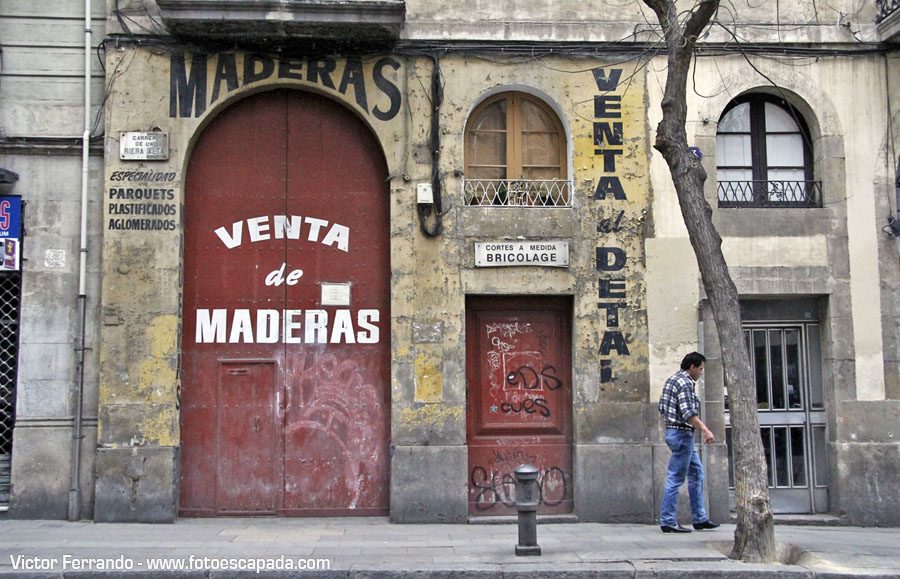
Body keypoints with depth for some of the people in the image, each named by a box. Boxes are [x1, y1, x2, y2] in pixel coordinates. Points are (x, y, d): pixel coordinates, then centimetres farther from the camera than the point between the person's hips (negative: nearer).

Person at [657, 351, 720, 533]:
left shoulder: (672, 380, 16)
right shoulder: (685, 382, -15)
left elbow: (662, 408, 19)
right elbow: (688, 412, -25)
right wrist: (705, 430, -29)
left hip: (678, 433, 11)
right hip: (682, 433, -11)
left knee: (696, 474, 15)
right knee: (675, 478, -7)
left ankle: (700, 518, 19)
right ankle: (667, 522, -3)